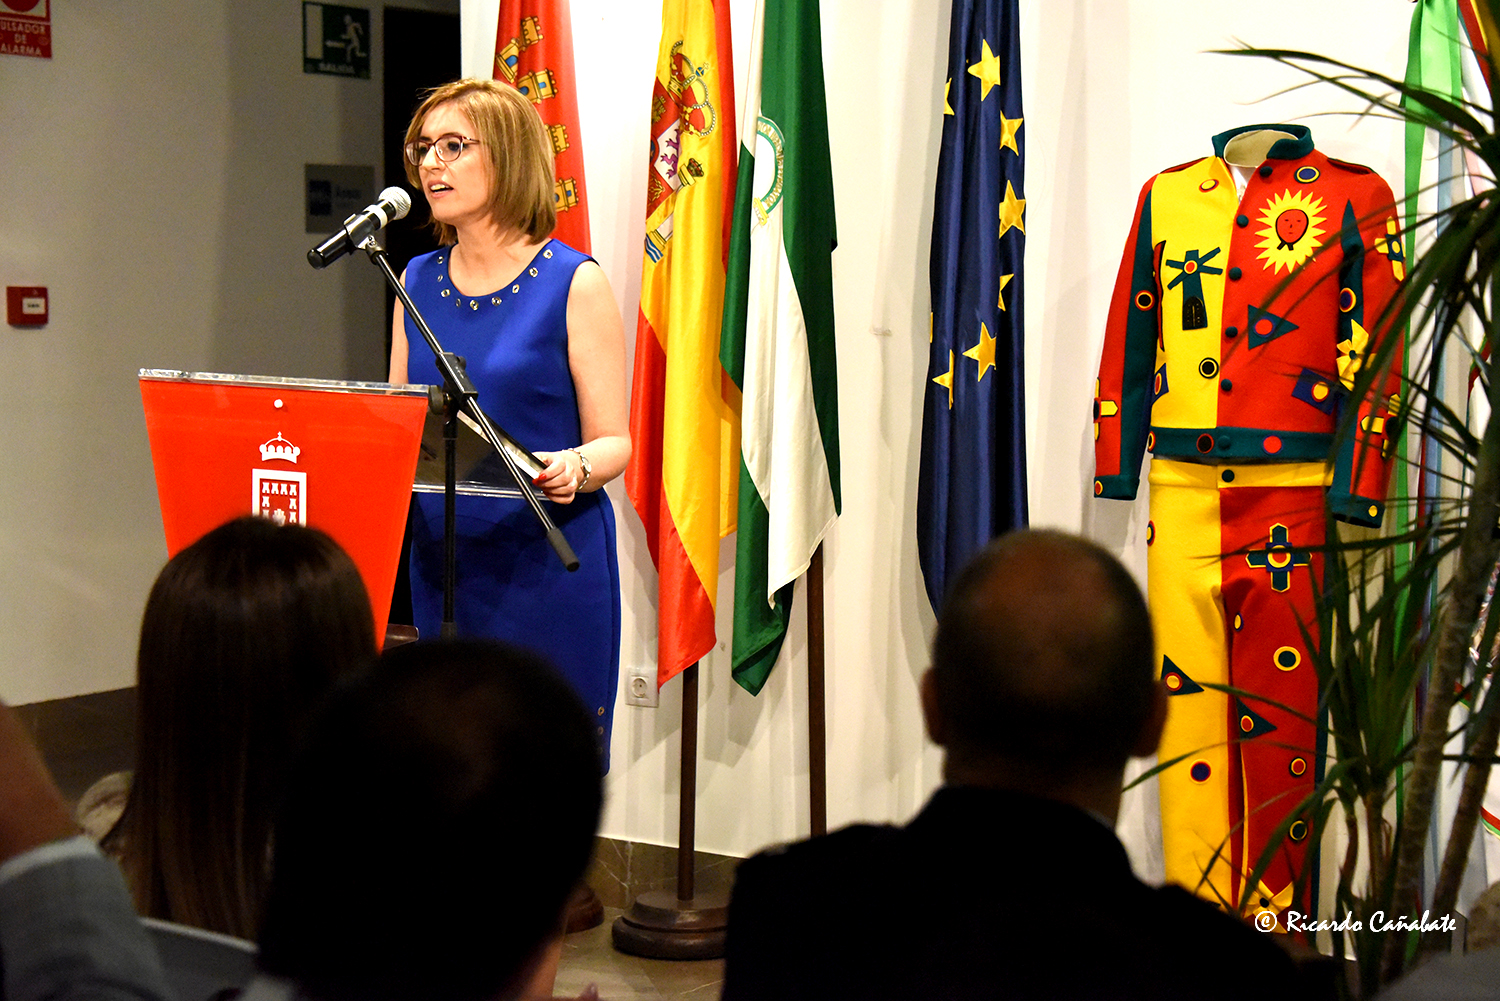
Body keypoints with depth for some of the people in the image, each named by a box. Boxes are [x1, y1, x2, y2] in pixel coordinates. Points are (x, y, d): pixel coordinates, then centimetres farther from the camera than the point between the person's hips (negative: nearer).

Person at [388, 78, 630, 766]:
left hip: (550, 564, -5)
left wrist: (574, 468, -27)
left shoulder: (574, 284, -5)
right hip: (443, 561, 5)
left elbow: (615, 439, -6)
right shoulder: (417, 283, 11)